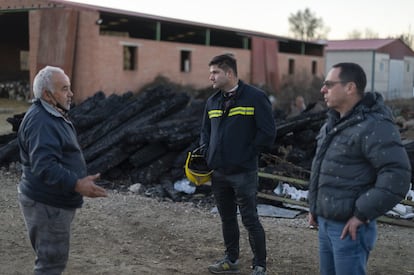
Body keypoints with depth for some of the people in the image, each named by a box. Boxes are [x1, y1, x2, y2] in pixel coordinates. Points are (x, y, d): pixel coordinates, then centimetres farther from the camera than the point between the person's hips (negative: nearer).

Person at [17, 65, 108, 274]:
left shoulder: (52, 116, 13)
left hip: (55, 202, 11)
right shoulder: (40, 122, -23)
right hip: (47, 205, -11)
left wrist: (79, 180, 30)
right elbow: (44, 166, -34)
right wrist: (76, 184, -42)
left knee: (53, 258, 21)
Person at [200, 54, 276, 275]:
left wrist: (248, 155, -9)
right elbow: (206, 132, 21)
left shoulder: (255, 97, -10)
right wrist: (205, 154, 4)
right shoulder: (212, 101, 10)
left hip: (243, 174, -6)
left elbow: (267, 132, -11)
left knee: (250, 220, 1)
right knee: (227, 219, 17)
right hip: (218, 173, 6)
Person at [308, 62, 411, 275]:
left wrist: (361, 215, -21)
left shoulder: (374, 126, -18)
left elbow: (397, 176, -26)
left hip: (348, 228, -9)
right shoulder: (334, 123, 12)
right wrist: (314, 207, 19)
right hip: (325, 223, 9)